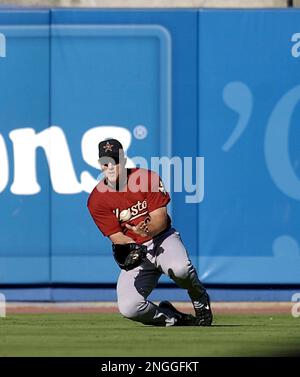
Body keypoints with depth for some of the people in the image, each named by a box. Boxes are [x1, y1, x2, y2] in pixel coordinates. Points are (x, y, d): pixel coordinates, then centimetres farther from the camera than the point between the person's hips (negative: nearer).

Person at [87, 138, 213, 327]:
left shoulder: (147, 178, -10)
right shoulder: (96, 200, -8)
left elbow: (160, 218, -13)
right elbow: (116, 235, -11)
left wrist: (146, 231, -35)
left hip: (163, 239, -1)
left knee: (180, 268, -38)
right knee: (128, 308, -22)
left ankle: (200, 299, -1)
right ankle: (175, 319, 8)